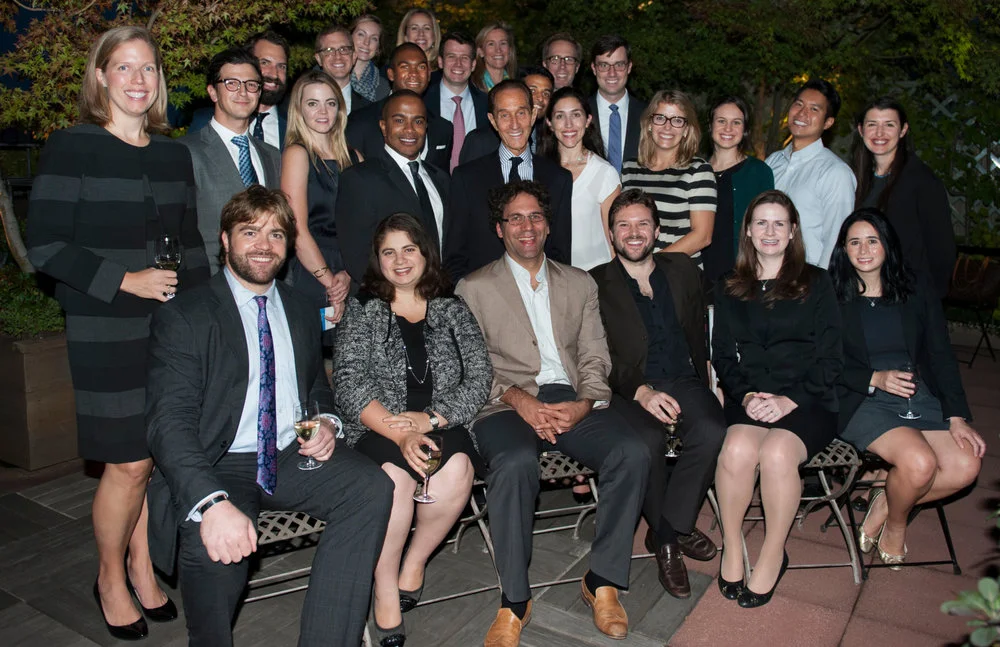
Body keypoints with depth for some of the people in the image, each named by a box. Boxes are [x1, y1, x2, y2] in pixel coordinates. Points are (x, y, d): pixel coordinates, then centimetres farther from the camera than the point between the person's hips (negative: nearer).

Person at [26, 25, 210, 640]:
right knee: (129, 463, -1)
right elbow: (45, 245, -8)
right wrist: (125, 280, -16)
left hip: (174, 329, 5)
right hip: (106, 333, -4)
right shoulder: (71, 147, -3)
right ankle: (111, 577, 24)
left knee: (162, 454, 8)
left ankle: (143, 564, 29)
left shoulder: (174, 153, 11)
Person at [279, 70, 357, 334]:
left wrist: (349, 275, -7)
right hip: (309, 279, -5)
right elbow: (298, 233, -11)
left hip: (352, 280, 5)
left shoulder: (353, 157, 12)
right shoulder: (297, 153, -4)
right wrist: (330, 283, -10)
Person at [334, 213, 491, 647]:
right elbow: (351, 384, -3)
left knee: (457, 467, -32)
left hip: (443, 426, 2)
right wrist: (400, 434, -19)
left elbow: (479, 379, 4)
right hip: (377, 430, -1)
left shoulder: (452, 310, 14)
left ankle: (415, 562, -5)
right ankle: (385, 596, -15)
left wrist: (430, 419, -13)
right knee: (395, 473, -34)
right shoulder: (361, 311, 9)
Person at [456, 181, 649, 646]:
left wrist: (584, 403, -8)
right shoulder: (473, 289, 12)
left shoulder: (580, 284, 20)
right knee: (516, 462, -35)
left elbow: (595, 358, 13)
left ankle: (603, 581, -8)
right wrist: (519, 399, -14)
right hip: (507, 406, -3)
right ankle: (514, 600, -18)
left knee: (632, 453, -25)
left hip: (573, 402, 3)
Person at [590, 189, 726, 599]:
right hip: (627, 388, -3)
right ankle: (672, 534, -6)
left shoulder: (683, 270, 17)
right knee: (647, 441, -33)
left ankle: (667, 532, -9)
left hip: (682, 381, 3)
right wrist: (640, 390, -18)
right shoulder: (595, 284, 5)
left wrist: (707, 383, 2)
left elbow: (698, 334, 17)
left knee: (712, 431, -28)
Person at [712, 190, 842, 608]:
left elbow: (830, 358, 3)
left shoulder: (815, 283, 9)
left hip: (807, 401, -1)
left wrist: (791, 399, -12)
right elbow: (723, 357, 11)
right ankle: (731, 546, -10)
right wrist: (745, 396, -8)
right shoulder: (728, 290, 16)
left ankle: (773, 555, -10)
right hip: (748, 398, 2)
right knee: (737, 448, -31)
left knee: (777, 452, -32)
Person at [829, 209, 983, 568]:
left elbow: (941, 356, 6)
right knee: (920, 462, -27)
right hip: (862, 401, -4)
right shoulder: (833, 296, 2)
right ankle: (896, 523, 7)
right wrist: (875, 378, -17)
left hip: (922, 397, 4)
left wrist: (957, 417, -4)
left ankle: (885, 502, 7)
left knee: (966, 466, -19)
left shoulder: (917, 290, 11)